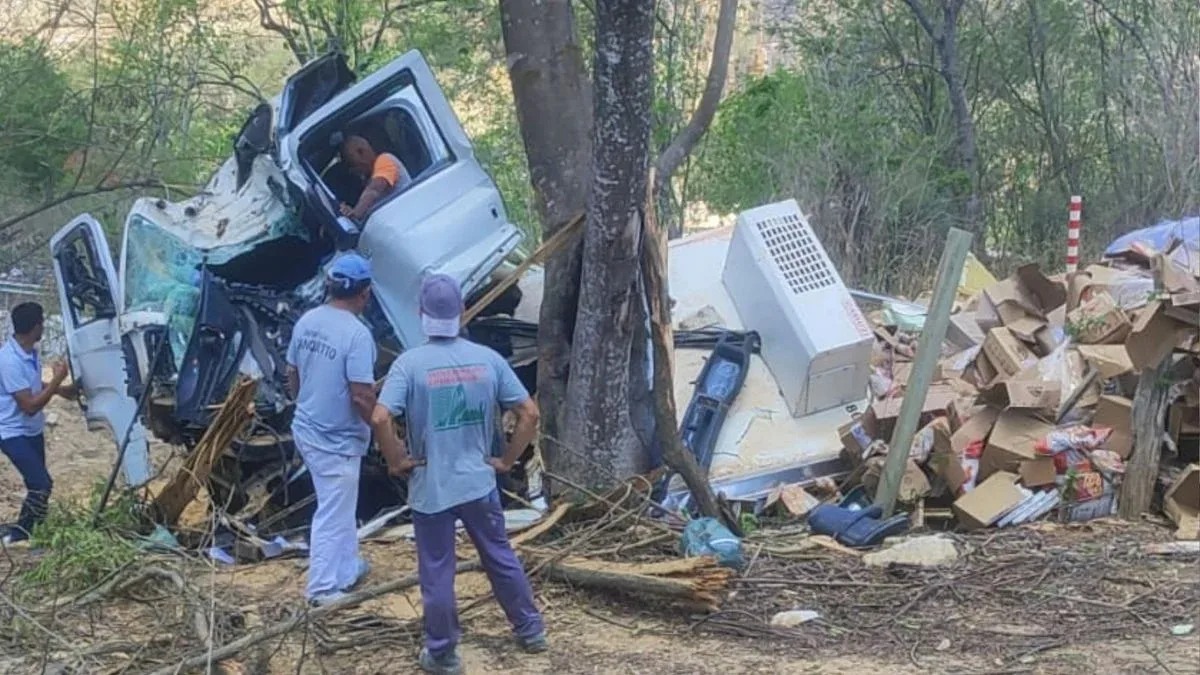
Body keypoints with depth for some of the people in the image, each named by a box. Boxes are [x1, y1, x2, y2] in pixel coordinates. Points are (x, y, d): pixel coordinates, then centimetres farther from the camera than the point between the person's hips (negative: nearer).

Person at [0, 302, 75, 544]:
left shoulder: (30, 351, -1)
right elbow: (30, 406, -28)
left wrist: (61, 389, 6)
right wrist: (57, 381, -25)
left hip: (33, 429, 9)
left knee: (37, 483, 15)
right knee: (42, 484, -15)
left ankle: (30, 529, 29)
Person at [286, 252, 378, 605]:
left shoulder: (306, 321, 1)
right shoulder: (357, 333, -23)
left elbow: (292, 377, 10)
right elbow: (361, 395, -24)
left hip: (306, 428, 8)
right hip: (337, 440, -8)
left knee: (341, 505, 23)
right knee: (333, 513, 5)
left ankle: (347, 570, 36)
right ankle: (322, 588, 14)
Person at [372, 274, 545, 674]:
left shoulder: (409, 363, -14)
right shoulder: (488, 359, -4)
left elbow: (380, 418, -25)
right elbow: (529, 414, -3)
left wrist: (396, 461, -9)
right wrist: (506, 461, 7)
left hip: (430, 488, -3)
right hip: (479, 482, 3)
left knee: (437, 573, 9)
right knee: (501, 557, 20)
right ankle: (530, 630, 33)